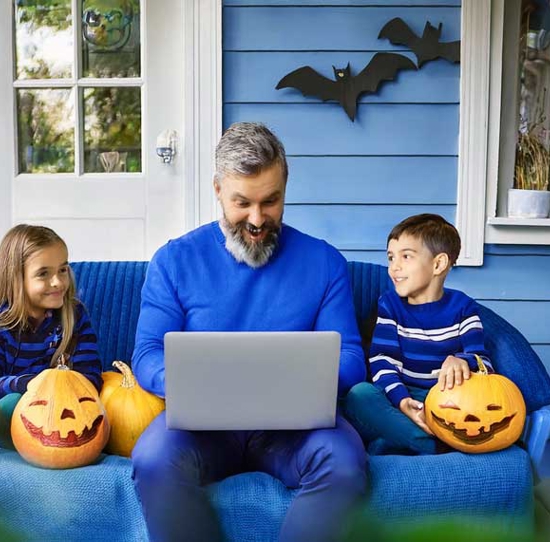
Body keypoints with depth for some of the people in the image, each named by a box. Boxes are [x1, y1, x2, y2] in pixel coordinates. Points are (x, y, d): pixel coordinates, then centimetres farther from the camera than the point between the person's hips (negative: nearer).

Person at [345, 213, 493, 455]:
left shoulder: (462, 307, 3)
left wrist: (462, 362, -34)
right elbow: (382, 361, -6)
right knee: (359, 394, -29)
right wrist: (401, 400, -26)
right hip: (402, 398, 0)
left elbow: (481, 361, -8)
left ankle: (391, 444, -29)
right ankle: (433, 446, -32)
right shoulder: (389, 304, 5)